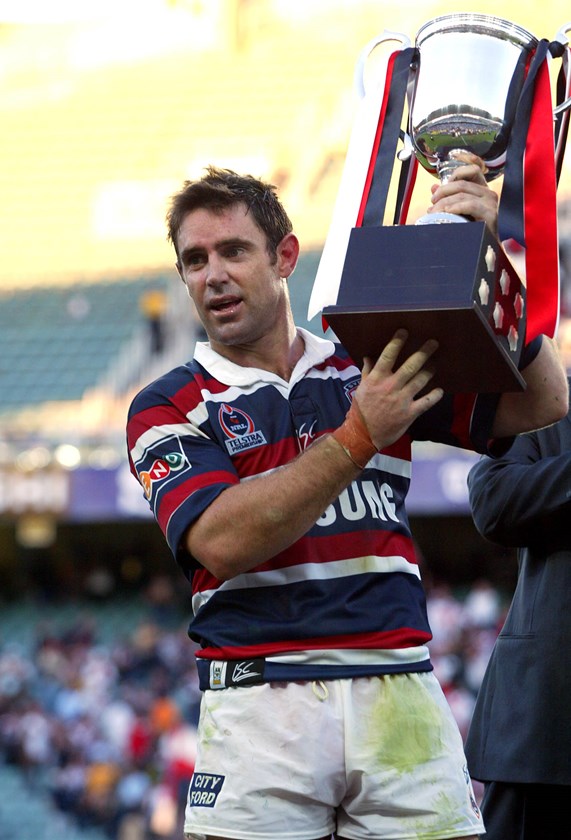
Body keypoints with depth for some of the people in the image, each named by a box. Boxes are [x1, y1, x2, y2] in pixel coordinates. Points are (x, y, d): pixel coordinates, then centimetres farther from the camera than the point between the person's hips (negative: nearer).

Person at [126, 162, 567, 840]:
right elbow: (222, 542, -10)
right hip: (259, 701, -2)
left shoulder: (369, 373, 16)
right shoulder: (167, 408, 7)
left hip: (401, 699, 2)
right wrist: (359, 437, -16)